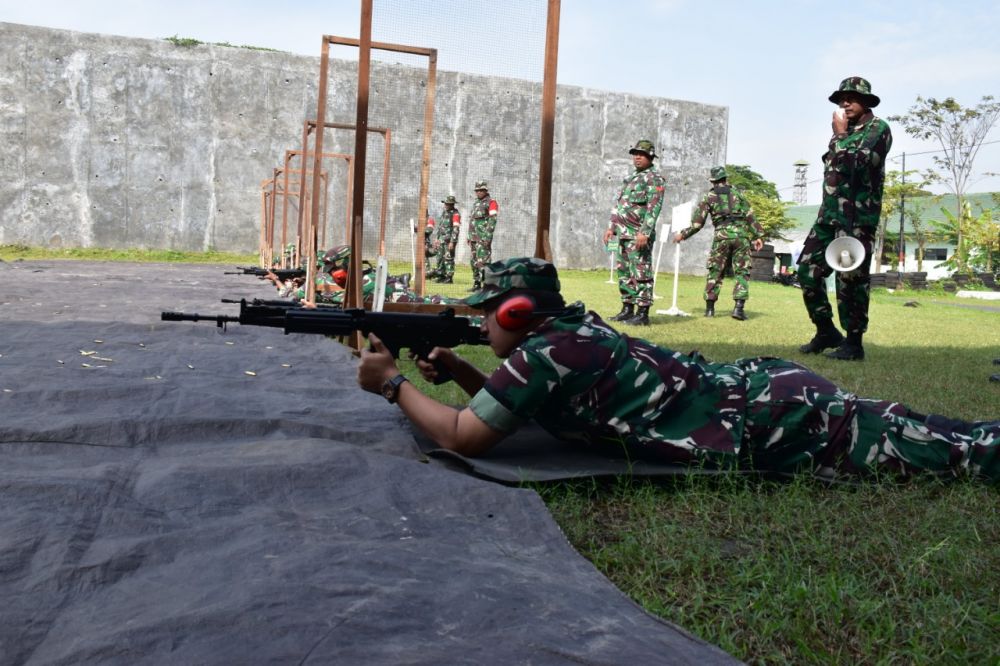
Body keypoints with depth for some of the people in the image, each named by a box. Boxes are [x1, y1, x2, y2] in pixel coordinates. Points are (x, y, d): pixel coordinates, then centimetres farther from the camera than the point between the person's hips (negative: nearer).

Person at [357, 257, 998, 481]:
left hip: (774, 421, -8)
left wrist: (392, 382, -2)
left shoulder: (542, 351, -15)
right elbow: (514, 401, 28)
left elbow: (465, 437, -13)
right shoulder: (570, 331, 13)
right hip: (759, 390, 8)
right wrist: (458, 370, 14)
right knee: (902, 431, 20)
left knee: (946, 449, -1)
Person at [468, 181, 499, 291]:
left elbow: (492, 220, -13)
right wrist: (469, 236, 20)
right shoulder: (475, 203, 21)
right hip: (474, 237, 9)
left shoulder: (491, 202, -4)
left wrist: (488, 236, -21)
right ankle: (476, 283, 18)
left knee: (483, 261, -13)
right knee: (474, 261, 10)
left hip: (483, 237, -9)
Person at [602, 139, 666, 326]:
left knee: (641, 274, -7)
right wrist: (612, 227, 17)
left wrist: (644, 232, -26)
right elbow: (618, 204, 23)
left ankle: (642, 314, -4)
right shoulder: (630, 177, 20)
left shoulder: (654, 179, -8)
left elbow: (654, 207, -18)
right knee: (624, 273, 12)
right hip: (623, 234, 9)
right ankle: (627, 310, 20)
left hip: (639, 235, -9)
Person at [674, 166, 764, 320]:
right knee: (742, 272, 3)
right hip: (741, 234, 0)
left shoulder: (708, 197, 11)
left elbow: (697, 223, 7)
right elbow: (750, 215, 8)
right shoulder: (736, 192, 15)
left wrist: (682, 235, 19)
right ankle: (739, 307, -8)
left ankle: (710, 308, 10)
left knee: (715, 271, 11)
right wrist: (757, 235, 10)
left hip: (722, 234, 0)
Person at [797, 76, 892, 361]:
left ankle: (853, 342, 1)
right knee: (808, 271, 4)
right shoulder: (844, 131, 20)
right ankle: (826, 332, 16)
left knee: (850, 279, -8)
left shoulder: (878, 129, -3)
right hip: (829, 214, 8)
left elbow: (855, 164, -18)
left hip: (857, 218, -8)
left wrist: (840, 135, -9)